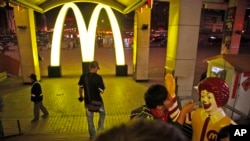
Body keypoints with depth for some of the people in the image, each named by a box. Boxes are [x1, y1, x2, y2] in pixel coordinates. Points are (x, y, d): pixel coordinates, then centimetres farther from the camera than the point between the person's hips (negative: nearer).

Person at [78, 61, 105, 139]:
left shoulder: (83, 76, -7)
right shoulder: (98, 77, -19)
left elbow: (80, 88, 6)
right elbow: (102, 91, -18)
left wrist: (81, 96, 23)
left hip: (88, 101, 3)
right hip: (97, 100, -3)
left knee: (90, 119, 18)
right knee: (102, 113, 28)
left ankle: (93, 135, 31)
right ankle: (100, 128, 28)